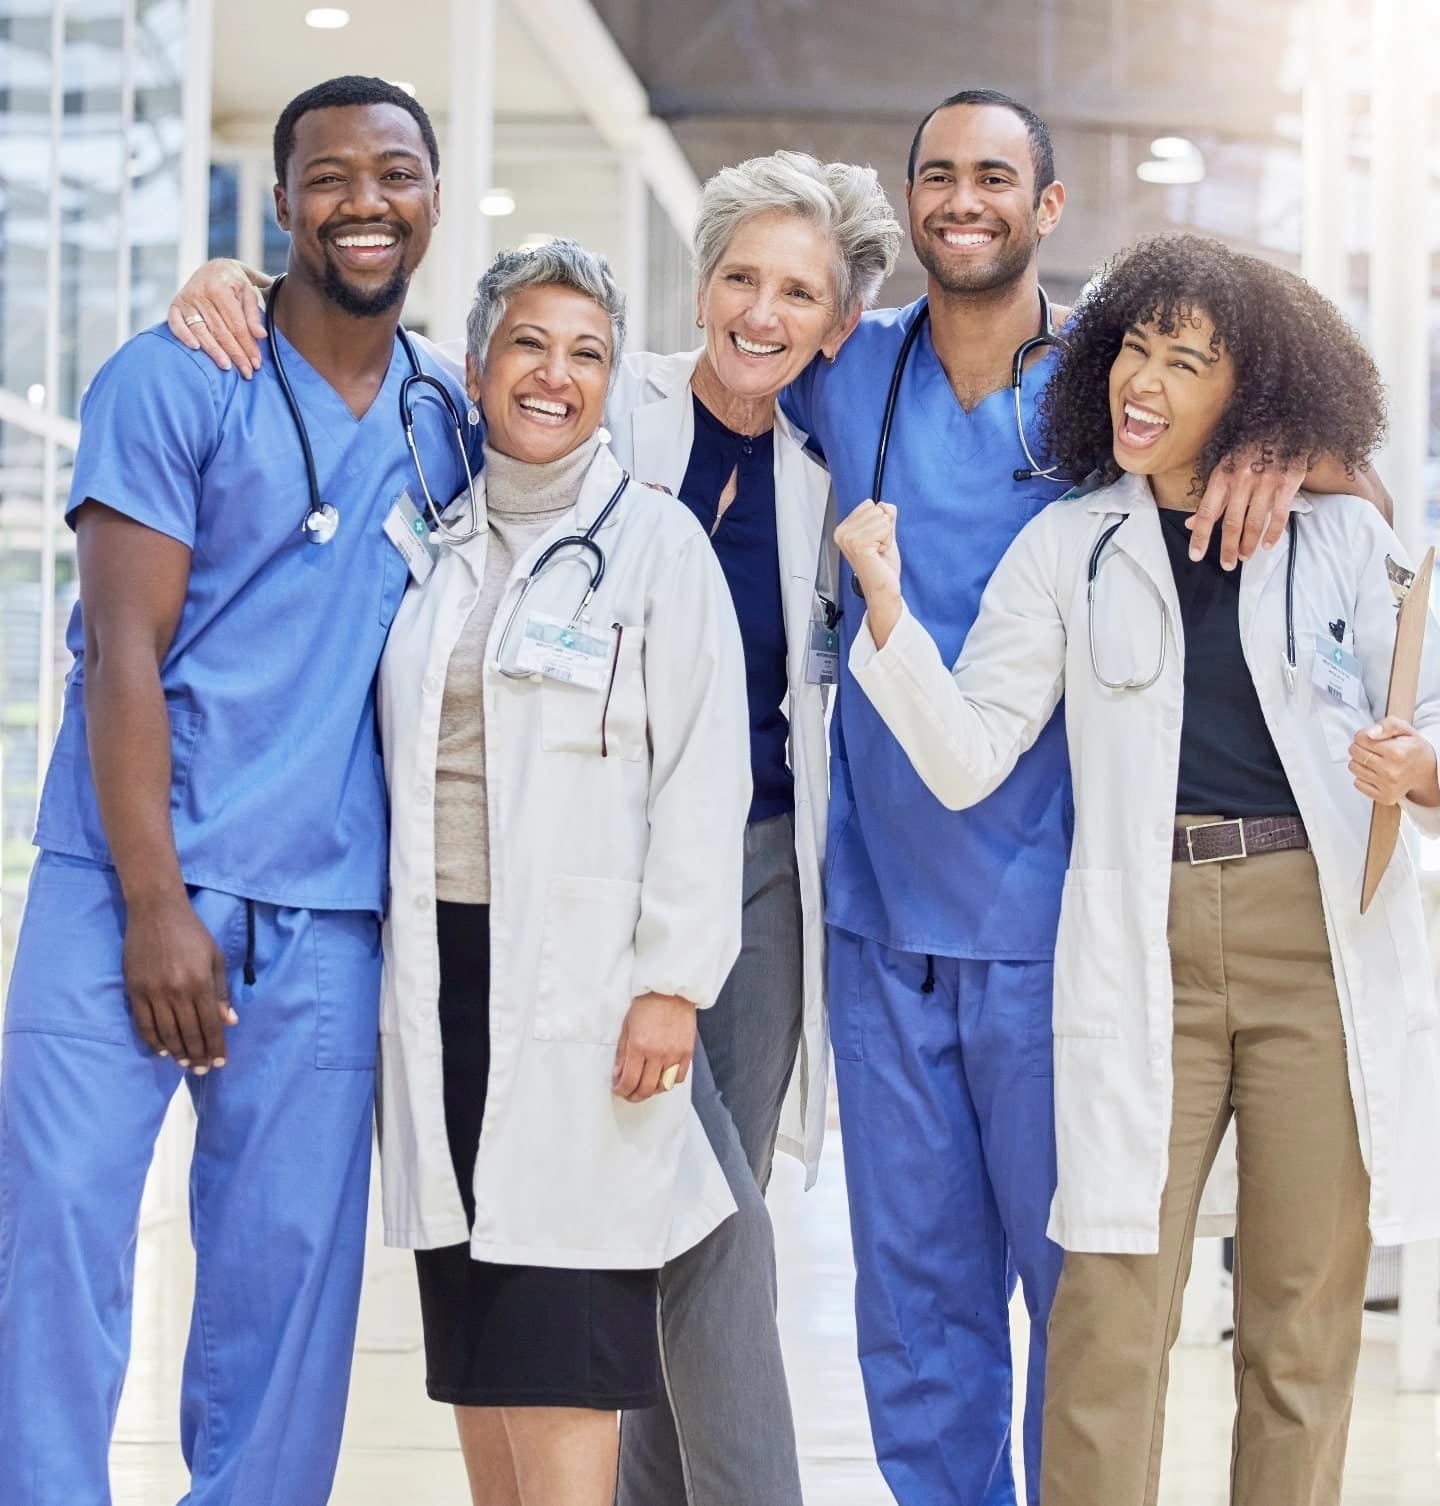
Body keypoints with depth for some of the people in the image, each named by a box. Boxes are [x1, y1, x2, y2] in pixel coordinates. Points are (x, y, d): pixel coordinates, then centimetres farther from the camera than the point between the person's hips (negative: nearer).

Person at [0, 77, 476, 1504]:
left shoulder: (453, 421, 12)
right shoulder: (174, 383, -2)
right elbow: (123, 651, -6)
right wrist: (153, 906, -12)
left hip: (330, 919, 3)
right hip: (127, 889, -3)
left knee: (291, 1262, 3)